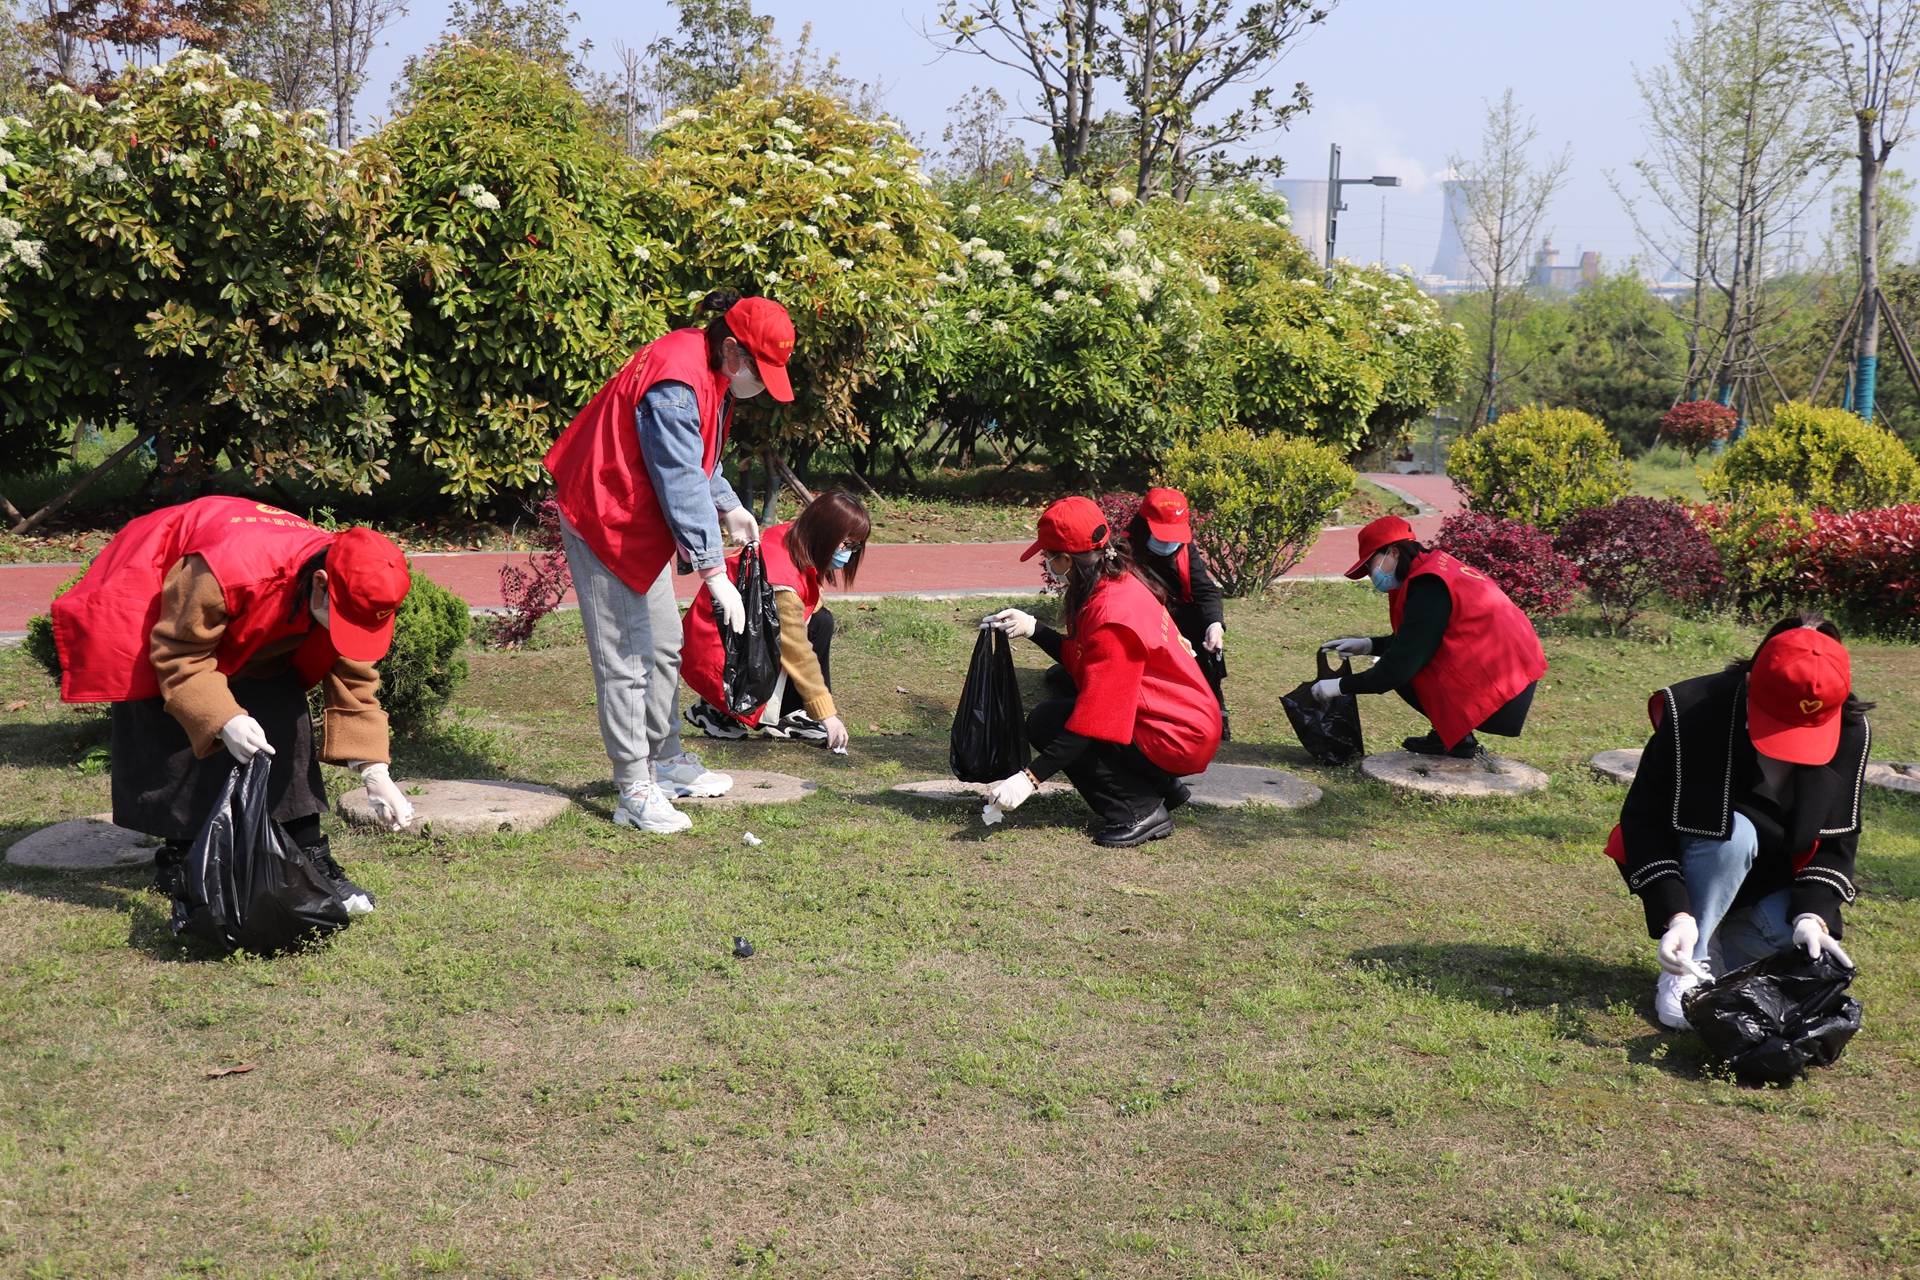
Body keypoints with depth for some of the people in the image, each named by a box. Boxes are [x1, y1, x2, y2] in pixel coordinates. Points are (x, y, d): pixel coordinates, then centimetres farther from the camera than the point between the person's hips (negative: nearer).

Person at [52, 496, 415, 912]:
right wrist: (224, 719, -45)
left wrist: (374, 771, -23)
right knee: (172, 736, -11)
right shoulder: (231, 569, -44)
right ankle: (178, 861, 5)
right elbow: (177, 654, -32)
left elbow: (355, 680, -15)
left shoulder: (349, 593, -25)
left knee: (286, 727, -5)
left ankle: (311, 862, 1)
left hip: (253, 633, 5)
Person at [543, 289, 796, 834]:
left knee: (663, 647, 18)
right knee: (625, 660, -7)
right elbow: (682, 483, -30)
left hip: (640, 523, 11)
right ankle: (634, 792, -3)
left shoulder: (710, 373, 6)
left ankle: (667, 762, 30)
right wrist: (714, 571, -31)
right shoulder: (677, 384, -27)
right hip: (605, 521, -11)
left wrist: (729, 506, 5)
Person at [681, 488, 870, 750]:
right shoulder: (781, 579, -30)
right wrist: (826, 713, -23)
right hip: (717, 659, -10)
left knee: (820, 620, 2)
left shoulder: (787, 538, -3)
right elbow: (797, 653, -28)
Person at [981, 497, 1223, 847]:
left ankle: (1141, 813, -7)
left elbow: (1093, 720, -27)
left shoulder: (1112, 615, -25)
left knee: (1046, 724, -10)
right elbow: (1082, 659, 12)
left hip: (1176, 739, -10)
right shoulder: (1118, 583, 4)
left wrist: (1031, 778, -27)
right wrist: (1033, 629, 7)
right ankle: (1162, 787, 16)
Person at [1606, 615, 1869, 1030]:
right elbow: (1643, 820, -24)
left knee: (1812, 957, -22)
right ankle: (1689, 968, -19)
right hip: (1693, 869, -3)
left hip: (1773, 884, 4)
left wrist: (1812, 914, -25)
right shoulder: (1691, 714, -26)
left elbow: (1837, 839, -9)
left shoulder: (1850, 732, -15)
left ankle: (1722, 944, 9)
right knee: (1733, 832, -35)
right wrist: (1675, 914, -34)